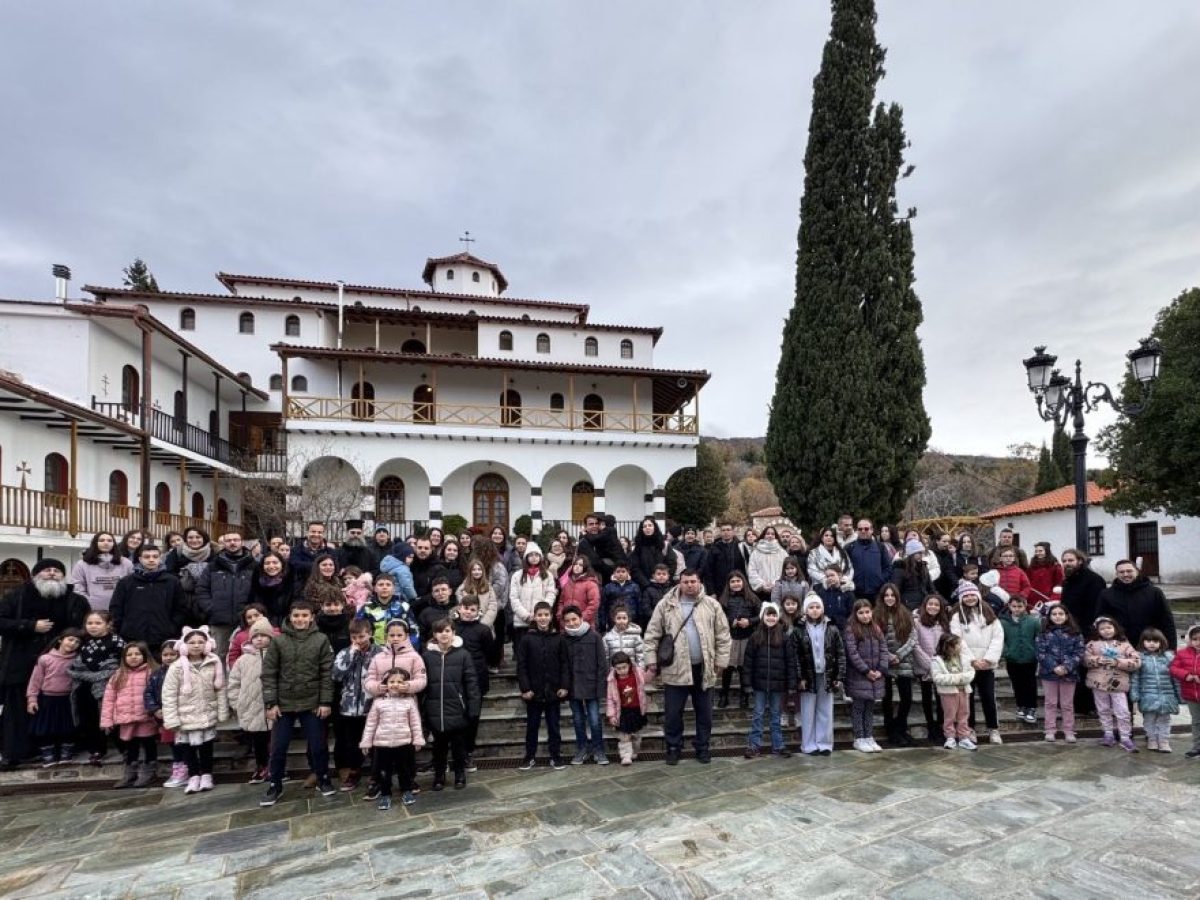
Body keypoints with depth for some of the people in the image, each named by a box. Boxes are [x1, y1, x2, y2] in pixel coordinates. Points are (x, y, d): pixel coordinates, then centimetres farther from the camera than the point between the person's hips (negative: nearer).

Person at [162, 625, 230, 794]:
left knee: (206, 747, 13)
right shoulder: (177, 667, -12)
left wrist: (222, 713, 0)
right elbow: (168, 696, -9)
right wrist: (171, 720, -11)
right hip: (186, 717, -1)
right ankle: (193, 777, 25)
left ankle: (206, 775, 28)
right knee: (189, 748, 9)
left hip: (208, 715, 1)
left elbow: (220, 690, 0)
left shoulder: (214, 664, -6)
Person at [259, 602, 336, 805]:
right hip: (283, 704, 1)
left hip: (312, 704, -1)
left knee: (318, 745, 9)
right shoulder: (278, 641, -4)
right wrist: (270, 703, -7)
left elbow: (327, 673, -4)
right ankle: (275, 785, 28)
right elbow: (268, 673, -2)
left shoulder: (321, 640, -5)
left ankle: (323, 779, 28)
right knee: (278, 748, 10)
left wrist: (326, 702, -7)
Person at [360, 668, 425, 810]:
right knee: (383, 771, 10)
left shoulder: (409, 701, -4)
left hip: (404, 743, 0)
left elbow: (415, 722, 0)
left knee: (405, 770, 13)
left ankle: (407, 791, 31)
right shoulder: (378, 702, -4)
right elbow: (370, 724, 1)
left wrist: (418, 739, -1)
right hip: (382, 743, 0)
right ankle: (385, 794, 27)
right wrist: (366, 742, 0)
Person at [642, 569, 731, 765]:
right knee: (673, 713, 6)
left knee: (704, 712, 13)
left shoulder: (712, 605, 0)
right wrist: (652, 662, -4)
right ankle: (673, 747, 24)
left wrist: (721, 662, 0)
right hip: (675, 668, -1)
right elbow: (652, 635, -1)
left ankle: (702, 747, 30)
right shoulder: (666, 605, -3)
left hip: (703, 668, 1)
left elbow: (723, 635, 3)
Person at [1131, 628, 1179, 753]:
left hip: (1166, 696, 2)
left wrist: (1178, 695, 5)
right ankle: (1152, 741, 22)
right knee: (1149, 720, 8)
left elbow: (1175, 676, 6)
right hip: (1148, 696, -1)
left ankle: (1164, 742, 21)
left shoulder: (1168, 656, 2)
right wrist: (1134, 697, -6)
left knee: (1164, 720, 10)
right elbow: (1134, 678, -3)